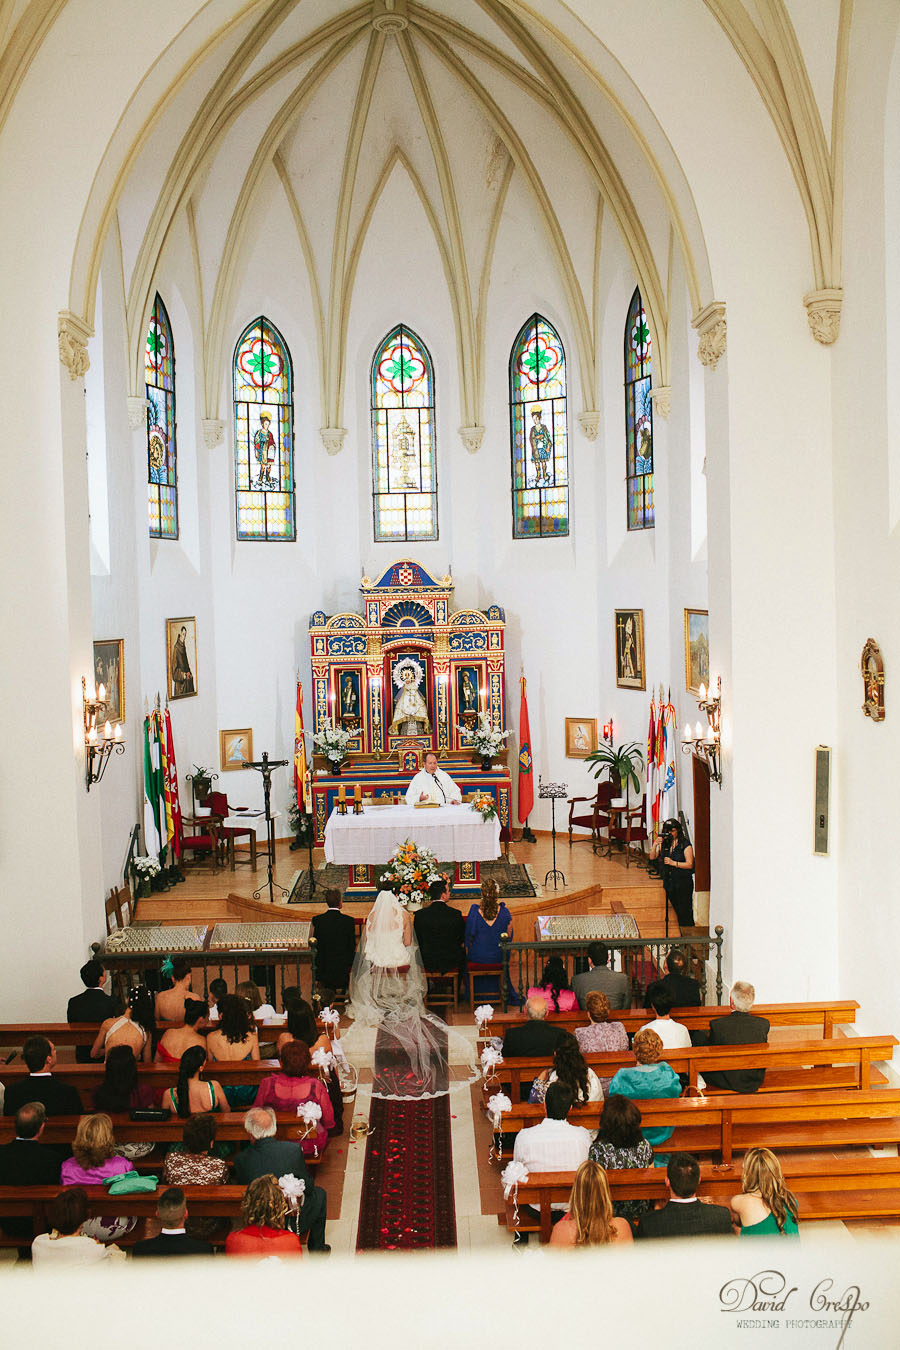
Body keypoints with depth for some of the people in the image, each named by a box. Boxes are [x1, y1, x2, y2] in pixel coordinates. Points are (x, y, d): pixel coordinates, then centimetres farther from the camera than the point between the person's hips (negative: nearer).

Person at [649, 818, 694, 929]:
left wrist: (673, 863, -20)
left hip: (683, 883, -5)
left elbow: (689, 864, -12)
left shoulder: (685, 845, -8)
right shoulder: (664, 843, 7)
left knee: (685, 913, -5)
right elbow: (652, 857, 6)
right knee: (677, 912, 13)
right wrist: (655, 844, -9)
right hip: (669, 882, 5)